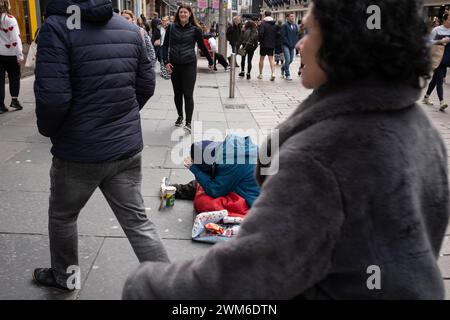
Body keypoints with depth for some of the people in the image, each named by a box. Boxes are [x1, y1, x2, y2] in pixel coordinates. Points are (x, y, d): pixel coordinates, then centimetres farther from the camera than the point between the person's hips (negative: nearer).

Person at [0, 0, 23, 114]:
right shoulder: (10, 19, -10)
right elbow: (15, 39, -14)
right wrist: (20, 55, -12)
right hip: (10, 54, -4)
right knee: (14, 77, 14)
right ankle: (14, 99, 6)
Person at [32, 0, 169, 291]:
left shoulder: (57, 26, -15)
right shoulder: (130, 29, 3)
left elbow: (53, 96, -21)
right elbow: (146, 85, 8)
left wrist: (48, 130, -1)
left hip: (79, 151, -4)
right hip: (128, 147, 4)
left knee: (62, 216, 22)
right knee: (137, 222, 12)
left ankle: (64, 277, 44)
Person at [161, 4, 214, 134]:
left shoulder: (195, 29, -1)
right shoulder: (171, 28, 3)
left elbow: (202, 46, 9)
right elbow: (165, 45, 5)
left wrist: (210, 61, 16)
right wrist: (166, 62, -6)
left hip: (189, 65, -3)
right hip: (174, 65, 3)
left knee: (188, 94, -7)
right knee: (177, 93, 13)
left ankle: (188, 123, -7)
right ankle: (180, 116, 33)